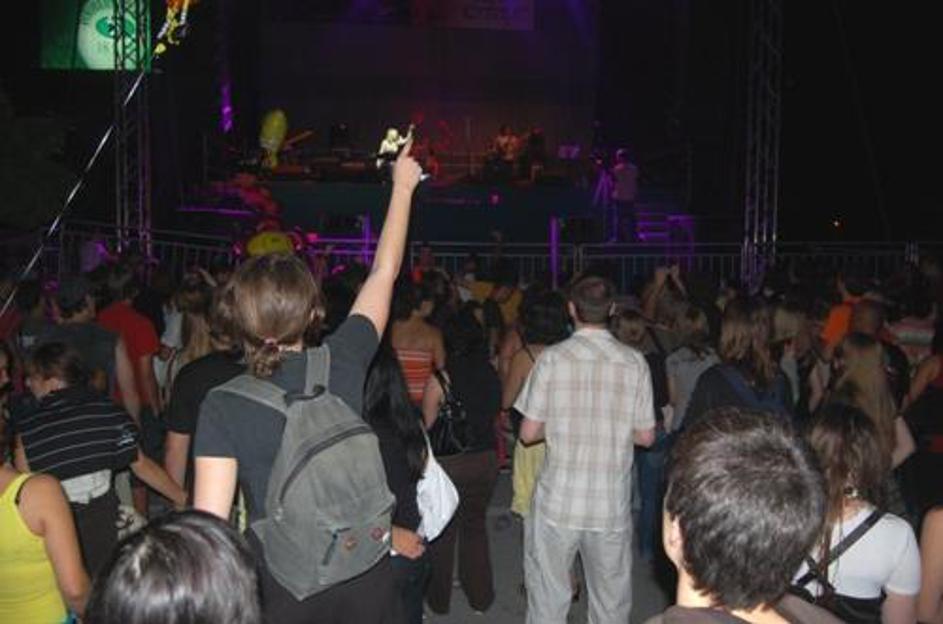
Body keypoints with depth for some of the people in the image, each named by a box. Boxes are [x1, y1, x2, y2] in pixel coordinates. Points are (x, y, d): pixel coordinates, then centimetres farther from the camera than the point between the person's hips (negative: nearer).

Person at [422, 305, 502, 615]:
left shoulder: (440, 379, -17)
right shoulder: (492, 376, -6)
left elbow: (426, 424, -12)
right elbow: (496, 415, 4)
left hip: (450, 462, -3)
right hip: (486, 458, 4)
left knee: (443, 530, 15)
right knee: (475, 524, 21)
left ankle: (439, 598, 28)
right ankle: (480, 595, 30)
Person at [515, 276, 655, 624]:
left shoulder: (552, 358, -8)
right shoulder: (634, 362, -4)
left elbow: (529, 433, -6)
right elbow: (646, 436, 1)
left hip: (558, 500, -1)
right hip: (612, 504, 1)